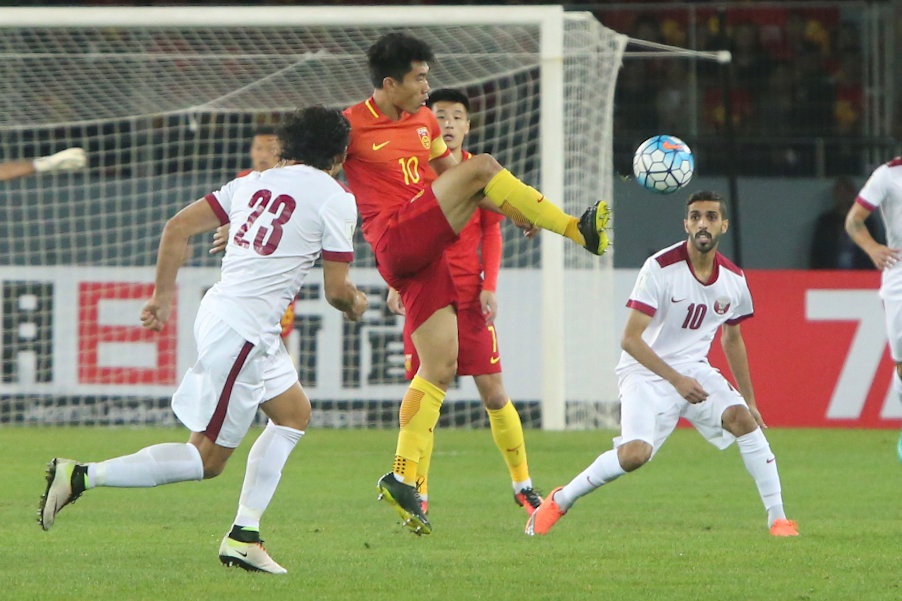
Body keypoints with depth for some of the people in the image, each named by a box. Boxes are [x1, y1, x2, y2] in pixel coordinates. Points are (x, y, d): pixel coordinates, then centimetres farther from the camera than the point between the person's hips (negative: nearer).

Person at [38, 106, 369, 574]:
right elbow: (336, 290, -4)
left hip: (217, 309, 8)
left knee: (294, 413, 22)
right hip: (244, 330, -8)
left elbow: (177, 228, 10)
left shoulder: (254, 183, 13)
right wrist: (356, 305, 19)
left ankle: (243, 536, 18)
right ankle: (81, 477, -9)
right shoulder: (335, 198, -5)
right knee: (207, 459, -2)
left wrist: (163, 295, 20)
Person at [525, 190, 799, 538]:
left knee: (742, 418, -22)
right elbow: (630, 339, -19)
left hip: (695, 369, 5)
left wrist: (749, 399, 21)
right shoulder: (661, 268, -17)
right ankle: (558, 502, -2)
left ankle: (777, 518, -12)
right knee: (635, 453, -26)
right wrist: (676, 380, -27)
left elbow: (732, 339, 19)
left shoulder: (734, 279, 1)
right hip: (646, 373, -5)